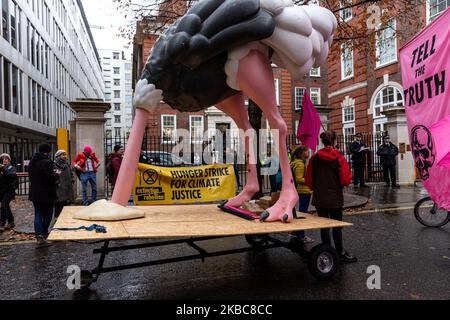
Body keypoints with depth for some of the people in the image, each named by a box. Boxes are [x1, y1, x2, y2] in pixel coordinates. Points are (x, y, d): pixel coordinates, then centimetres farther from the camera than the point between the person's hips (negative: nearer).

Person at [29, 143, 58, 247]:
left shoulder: (32, 162, 7)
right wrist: (56, 174, 0)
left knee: (38, 214, 8)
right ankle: (43, 235, 15)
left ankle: (39, 236, 1)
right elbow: (52, 178, -22)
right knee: (47, 215, 8)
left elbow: (31, 176, 17)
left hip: (35, 193, 7)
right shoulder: (47, 162, -19)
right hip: (46, 194, -6)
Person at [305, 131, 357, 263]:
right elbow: (346, 180, -14)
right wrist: (348, 179, 9)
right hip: (335, 198, -2)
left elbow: (308, 179, -1)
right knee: (337, 226, 10)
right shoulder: (339, 158, -10)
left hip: (319, 198, 2)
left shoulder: (315, 158, -4)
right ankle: (340, 253, 19)